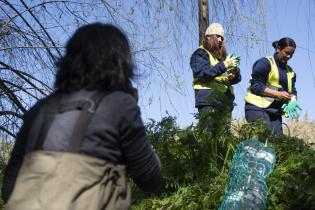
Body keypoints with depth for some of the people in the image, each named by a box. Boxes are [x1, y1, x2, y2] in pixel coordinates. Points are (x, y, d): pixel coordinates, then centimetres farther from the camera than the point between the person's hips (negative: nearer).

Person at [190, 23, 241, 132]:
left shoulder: (224, 56, 24)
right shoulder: (200, 54, 4)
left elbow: (237, 78, 15)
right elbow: (204, 72, -14)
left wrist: (234, 73, -9)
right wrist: (224, 65, -24)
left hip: (226, 101, 7)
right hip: (208, 100, -6)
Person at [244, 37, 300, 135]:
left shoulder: (290, 72, 20)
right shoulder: (265, 63, -3)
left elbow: (292, 91, 18)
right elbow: (255, 86, -11)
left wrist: (293, 99, -6)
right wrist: (277, 94, -16)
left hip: (275, 111, 7)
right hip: (258, 108, -7)